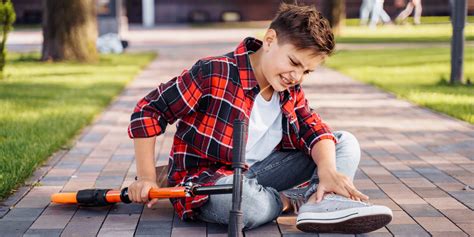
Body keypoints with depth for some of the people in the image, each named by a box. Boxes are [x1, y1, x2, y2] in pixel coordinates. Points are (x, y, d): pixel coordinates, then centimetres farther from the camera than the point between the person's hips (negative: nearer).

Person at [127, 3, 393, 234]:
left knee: (346, 143, 3)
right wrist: (148, 178, -15)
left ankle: (324, 202, -28)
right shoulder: (214, 74, -18)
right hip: (205, 178, -7)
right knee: (251, 205, -44)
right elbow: (149, 110, -14)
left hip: (257, 173, 7)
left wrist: (328, 169, -29)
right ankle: (290, 199, -8)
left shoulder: (291, 92, 3)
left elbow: (314, 130, -6)